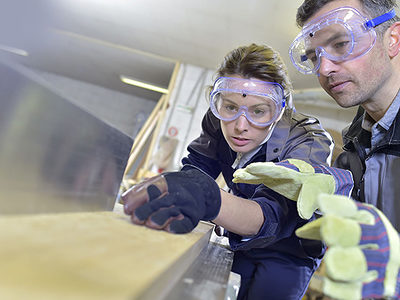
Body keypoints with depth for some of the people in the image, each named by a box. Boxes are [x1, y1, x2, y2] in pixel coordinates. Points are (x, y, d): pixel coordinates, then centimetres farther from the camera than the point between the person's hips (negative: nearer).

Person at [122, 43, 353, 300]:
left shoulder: (309, 145, -31)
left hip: (288, 253, -3)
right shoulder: (220, 118, -15)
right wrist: (180, 194, -41)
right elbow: (195, 167, -18)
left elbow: (273, 214, -47)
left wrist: (211, 200, -67)